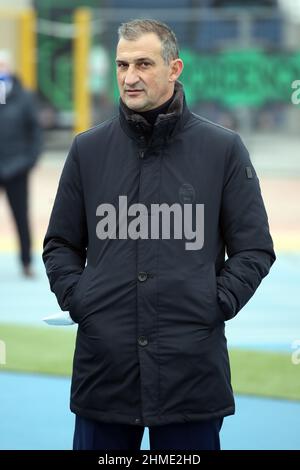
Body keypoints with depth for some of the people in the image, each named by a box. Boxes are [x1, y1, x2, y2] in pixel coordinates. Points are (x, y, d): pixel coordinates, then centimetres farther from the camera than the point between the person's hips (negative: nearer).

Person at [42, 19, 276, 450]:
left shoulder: (222, 149, 2)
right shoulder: (88, 149, 8)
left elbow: (255, 249, 5)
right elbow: (60, 244, 16)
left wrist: (217, 304, -5)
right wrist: (76, 298, 1)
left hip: (193, 366, -2)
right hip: (103, 366, 2)